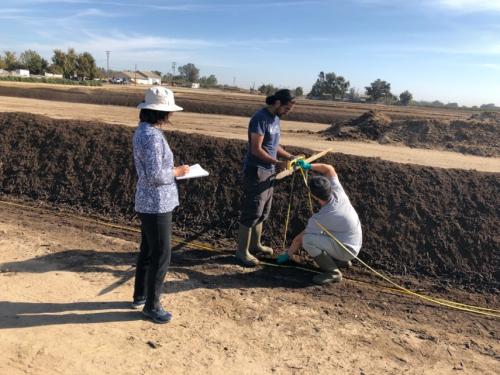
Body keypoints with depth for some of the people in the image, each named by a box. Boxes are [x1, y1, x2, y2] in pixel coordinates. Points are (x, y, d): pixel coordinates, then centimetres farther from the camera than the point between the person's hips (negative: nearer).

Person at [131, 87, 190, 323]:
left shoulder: (143, 130, 8)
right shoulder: (152, 136, -23)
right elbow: (156, 175, -26)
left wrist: (173, 169, 9)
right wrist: (178, 172, -10)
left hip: (148, 202, 10)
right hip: (156, 204, -10)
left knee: (147, 251, 22)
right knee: (161, 257, 4)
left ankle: (140, 296, 38)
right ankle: (151, 305, 20)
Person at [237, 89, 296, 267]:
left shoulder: (275, 118, 10)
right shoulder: (260, 118, -18)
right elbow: (256, 149, -22)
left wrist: (290, 156, 5)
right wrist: (278, 163, -22)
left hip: (268, 172, 10)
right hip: (256, 172, -9)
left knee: (262, 212, 18)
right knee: (251, 212, -3)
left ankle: (255, 244, 32)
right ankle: (242, 251, 9)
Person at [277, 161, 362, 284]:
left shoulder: (320, 218, -27)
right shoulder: (338, 193, -14)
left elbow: (299, 238, -14)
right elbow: (329, 169, 3)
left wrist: (287, 255, 1)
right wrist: (309, 166, 3)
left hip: (347, 250, -8)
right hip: (354, 246, 8)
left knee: (307, 239, -24)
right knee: (316, 233, 18)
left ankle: (333, 272, -14)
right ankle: (340, 260, 22)